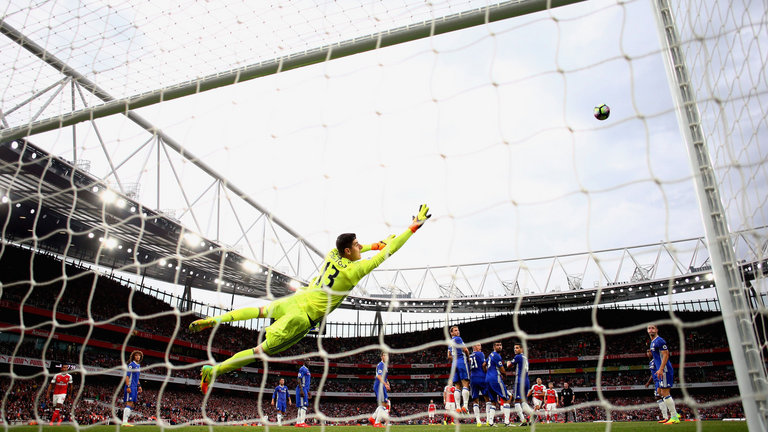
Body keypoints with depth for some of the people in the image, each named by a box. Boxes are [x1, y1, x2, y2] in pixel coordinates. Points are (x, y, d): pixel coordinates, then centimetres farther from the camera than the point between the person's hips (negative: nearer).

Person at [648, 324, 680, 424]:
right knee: (660, 392, 13)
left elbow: (665, 354, -19)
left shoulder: (659, 341, -12)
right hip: (662, 371, 10)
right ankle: (675, 413, 17)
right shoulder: (652, 342, 19)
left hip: (664, 370, -10)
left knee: (665, 393, -9)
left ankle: (674, 417, -6)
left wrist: (661, 369, -23)